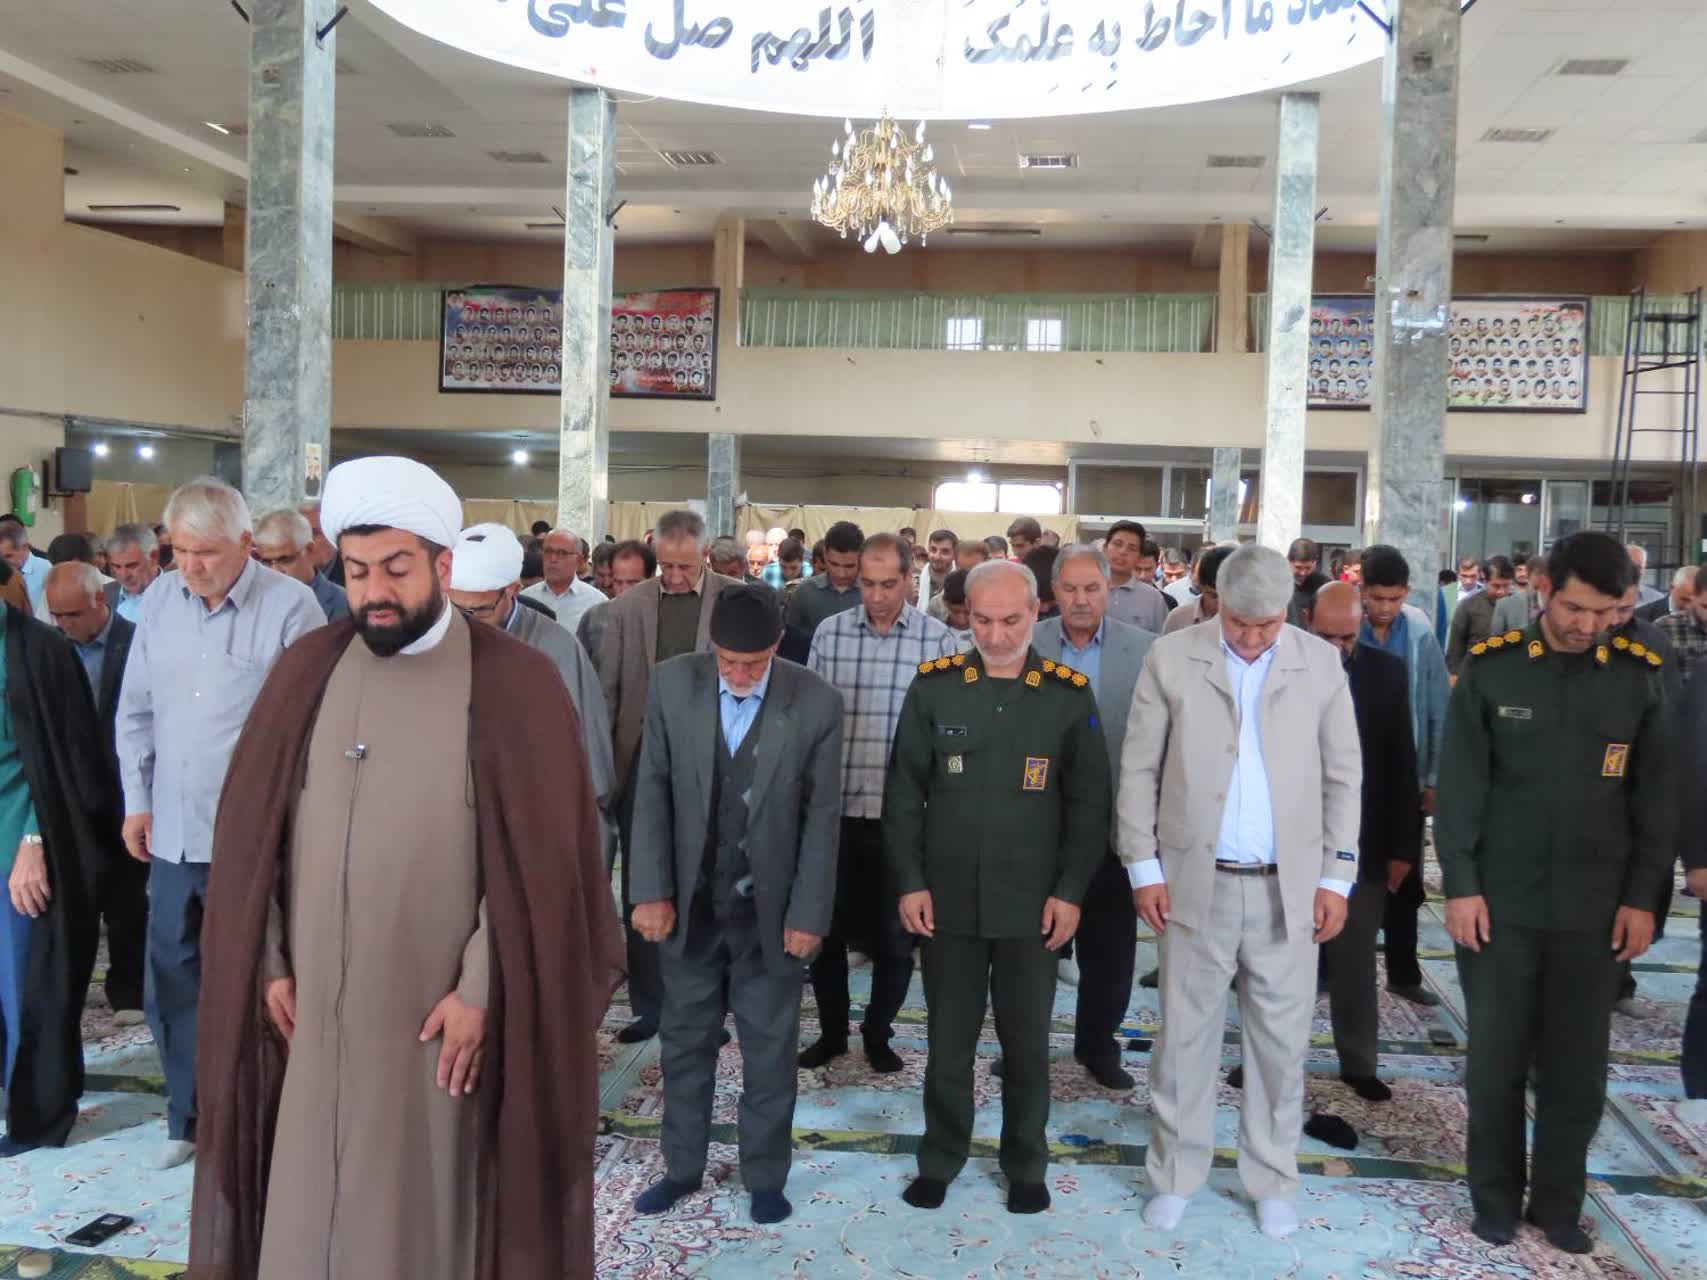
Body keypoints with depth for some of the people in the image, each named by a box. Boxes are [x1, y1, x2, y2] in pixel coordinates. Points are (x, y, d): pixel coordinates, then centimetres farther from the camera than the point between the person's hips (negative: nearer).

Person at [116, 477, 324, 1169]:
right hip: (171, 832, 5)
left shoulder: (290, 606, -11)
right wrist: (137, 801, 11)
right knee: (171, 980, 14)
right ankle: (190, 1116, 32)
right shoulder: (159, 599, 5)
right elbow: (135, 710, 13)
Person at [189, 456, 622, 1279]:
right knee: (311, 1200, 11)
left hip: (442, 1005, -3)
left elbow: (535, 856, -9)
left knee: (431, 1204, 8)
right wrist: (269, 962, 2)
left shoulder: (514, 683, -7)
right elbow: (254, 830, 7)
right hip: (316, 1002, 3)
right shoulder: (308, 671, 3)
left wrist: (482, 989, -13)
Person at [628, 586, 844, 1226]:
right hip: (690, 900, 2)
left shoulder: (816, 702, -11)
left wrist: (808, 912, -8)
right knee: (685, 1042, 15)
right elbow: (653, 789, -3)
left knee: (769, 1048, 11)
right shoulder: (673, 682, -7)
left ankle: (765, 1176, 28)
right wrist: (651, 890, -6)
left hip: (770, 907, -2)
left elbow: (821, 816, -7)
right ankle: (683, 1167, 33)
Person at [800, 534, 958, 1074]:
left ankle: (878, 1033, 30)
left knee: (896, 936, 9)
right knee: (826, 927, 12)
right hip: (835, 809, 2)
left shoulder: (938, 639, -4)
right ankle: (832, 1030, 31)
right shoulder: (829, 633, 1)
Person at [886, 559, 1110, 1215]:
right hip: (948, 900, 1)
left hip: (1032, 905, 0)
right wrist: (910, 882, -3)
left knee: (1027, 1043, 12)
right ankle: (940, 1159, 30)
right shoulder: (933, 685, -1)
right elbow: (904, 792, 2)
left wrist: (1070, 891, -4)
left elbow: (1089, 803, 1)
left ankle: (1026, 1165, 31)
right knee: (948, 1040, 12)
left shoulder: (1070, 694, -2)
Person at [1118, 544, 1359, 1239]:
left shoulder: (1322, 664, 0)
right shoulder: (1171, 658, -4)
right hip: (1196, 880, -1)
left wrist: (1336, 876, 1)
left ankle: (1273, 1181, 27)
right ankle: (1175, 1175, 25)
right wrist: (1143, 867, -4)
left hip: (1288, 885, 1)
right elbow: (1139, 770, 0)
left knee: (1280, 1040, 10)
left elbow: (1343, 776, 5)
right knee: (1185, 1033, 9)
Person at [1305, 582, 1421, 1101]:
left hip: (1361, 842, 1)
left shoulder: (1387, 672, -2)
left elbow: (1402, 763, 1)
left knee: (1356, 963, 9)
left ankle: (1359, 1064, 22)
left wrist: (1403, 844, -1)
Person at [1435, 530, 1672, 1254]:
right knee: (1497, 1058, 8)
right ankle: (1496, 1195, 25)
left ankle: (1558, 1201, 26)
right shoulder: (1492, 669, -4)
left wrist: (1642, 897, 1)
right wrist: (1460, 885, -7)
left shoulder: (1639, 677, 2)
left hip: (1594, 906, 2)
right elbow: (1459, 786, -3)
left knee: (1579, 1067, 9)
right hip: (1500, 900, -1)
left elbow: (1656, 797, 5)